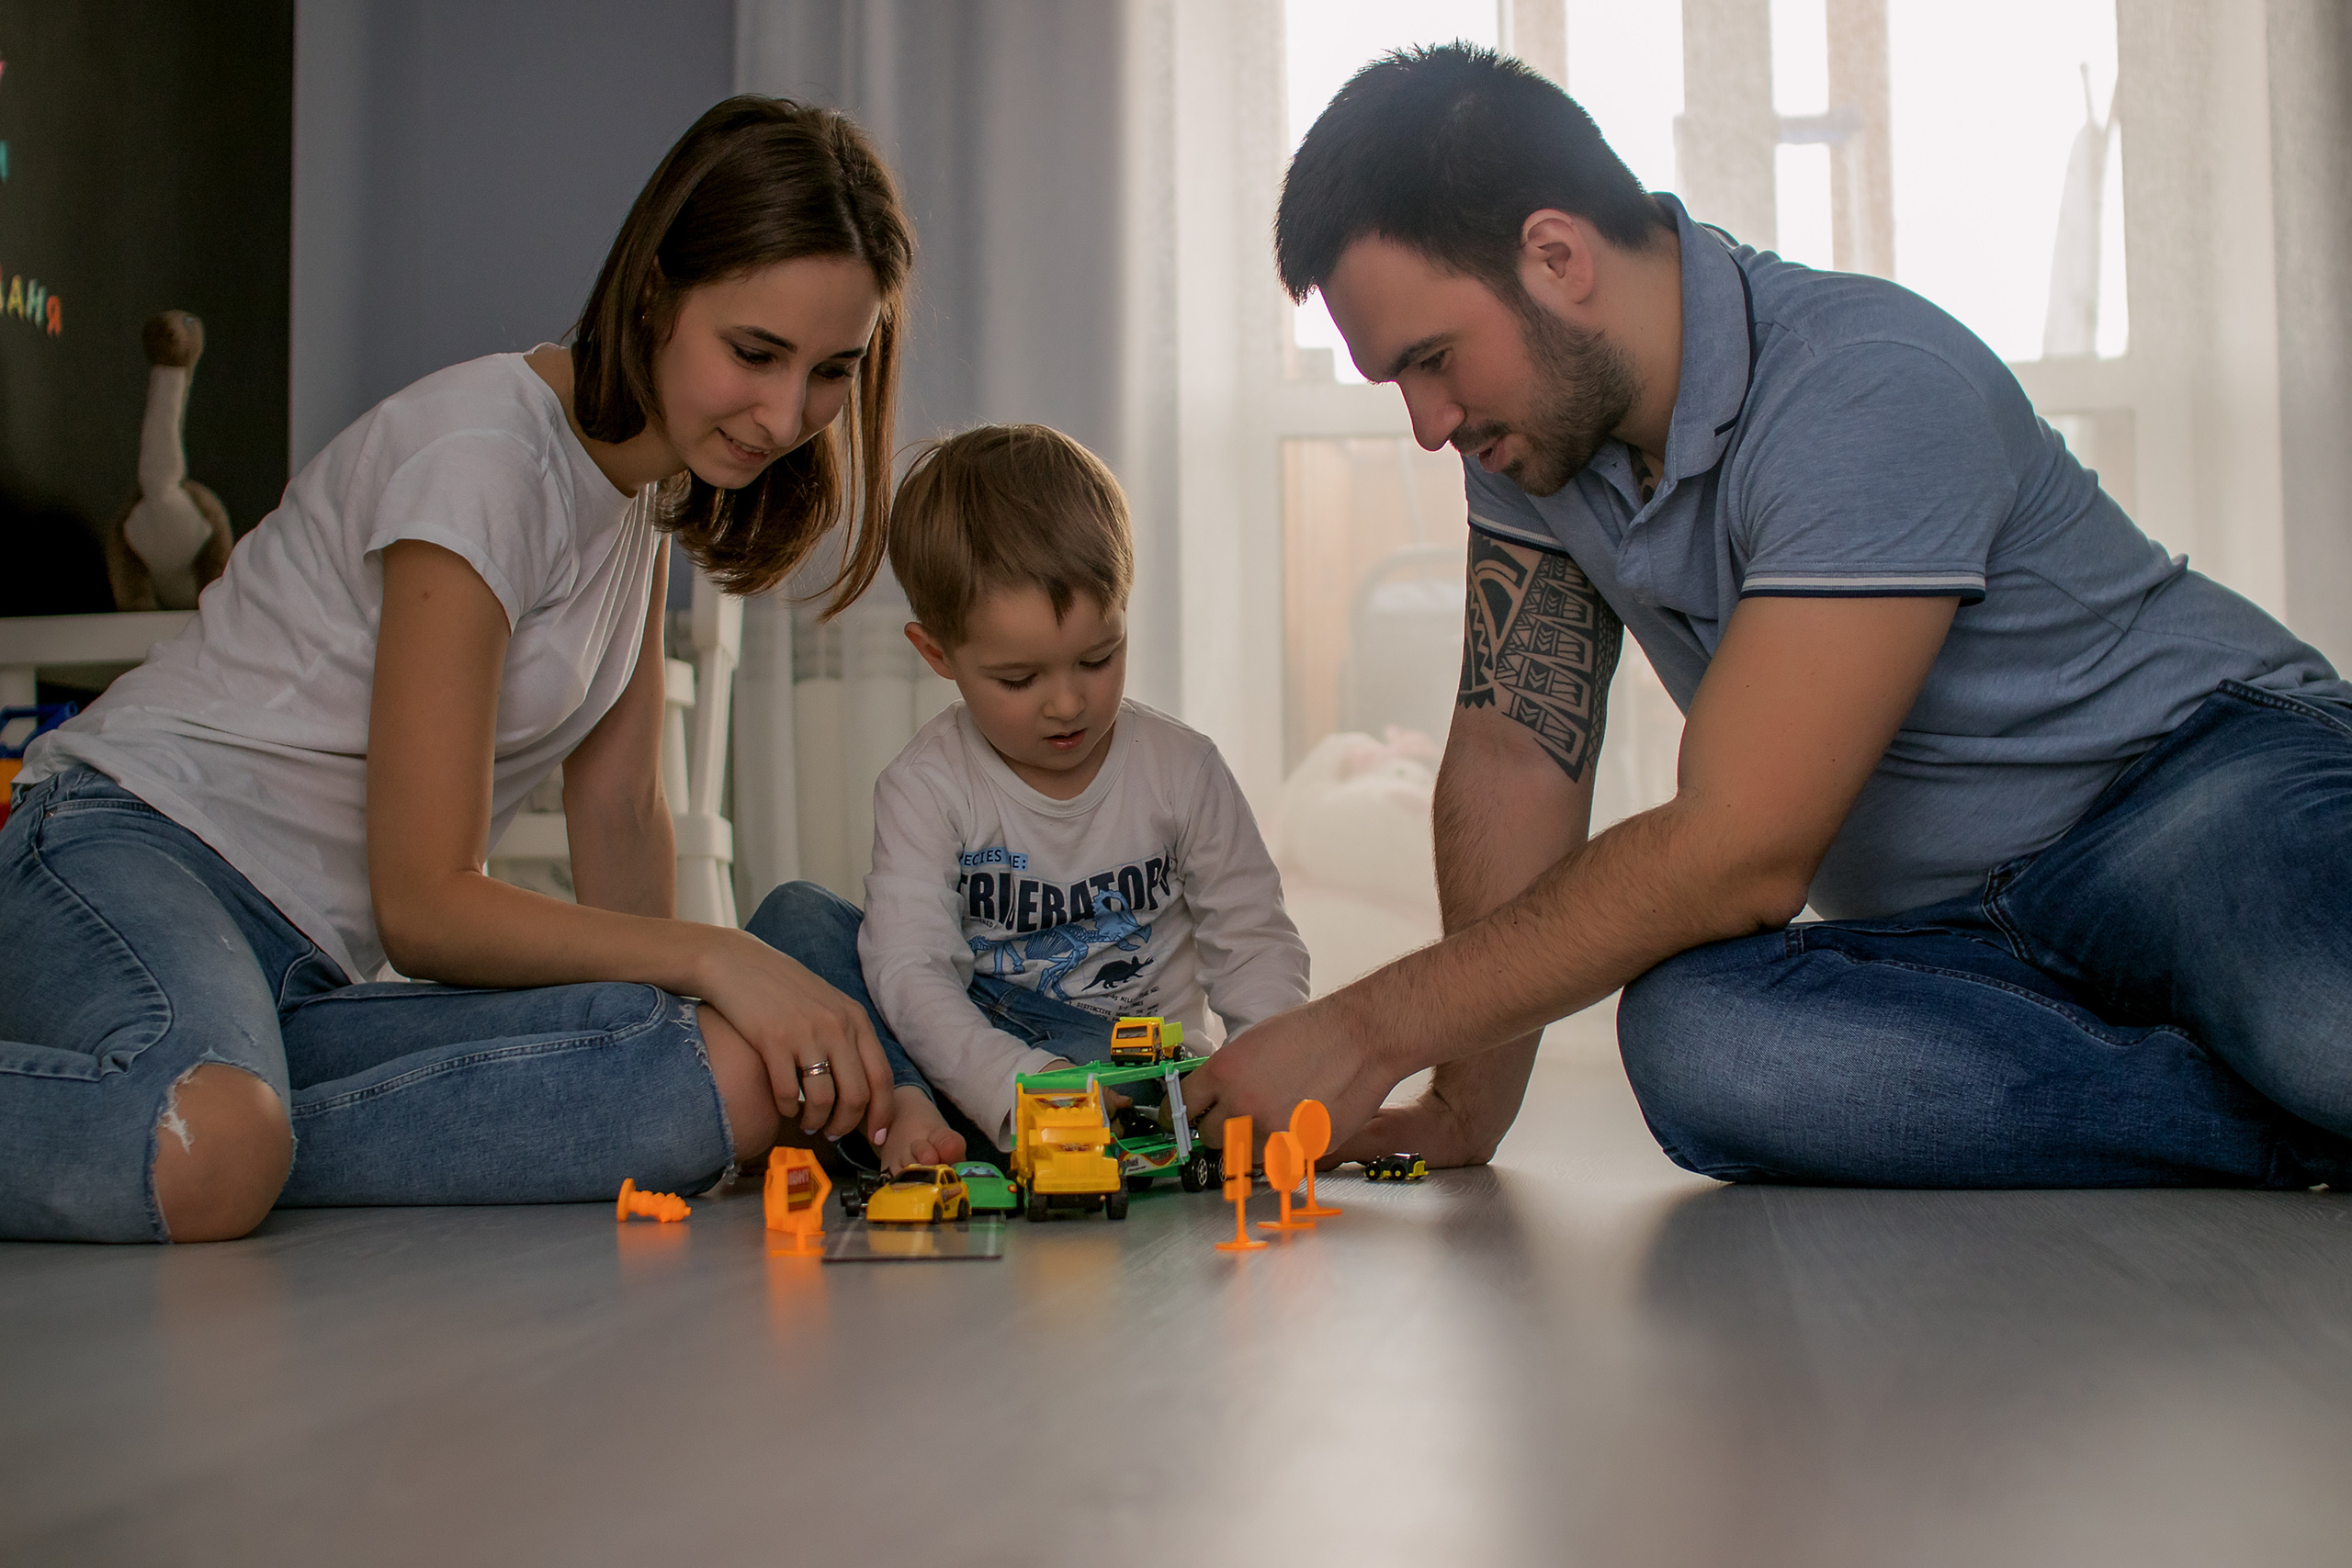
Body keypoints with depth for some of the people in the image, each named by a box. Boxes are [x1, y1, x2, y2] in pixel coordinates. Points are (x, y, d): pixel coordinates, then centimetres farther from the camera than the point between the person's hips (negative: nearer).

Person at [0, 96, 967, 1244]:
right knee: (206, 1161, -43)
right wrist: (714, 955, -24)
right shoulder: (483, 455, -16)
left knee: (732, 1079, -22)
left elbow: (617, 814, 12)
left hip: (305, 978, 8)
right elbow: (424, 904, -17)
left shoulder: (661, 476, 10)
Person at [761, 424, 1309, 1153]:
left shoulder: (1183, 769, -3)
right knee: (801, 917, -19)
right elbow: (912, 970, -21)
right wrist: (1017, 1083, -39)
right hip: (965, 1053, 0)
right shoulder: (925, 787, -9)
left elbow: (1253, 941, 1)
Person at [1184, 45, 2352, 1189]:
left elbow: (1737, 856, -25)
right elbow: (1513, 757, 4)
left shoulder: (1869, 393, -22)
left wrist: (1369, 1031, -20)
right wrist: (1468, 1108, -1)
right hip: (1953, 931, 7)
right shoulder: (1532, 413, 1)